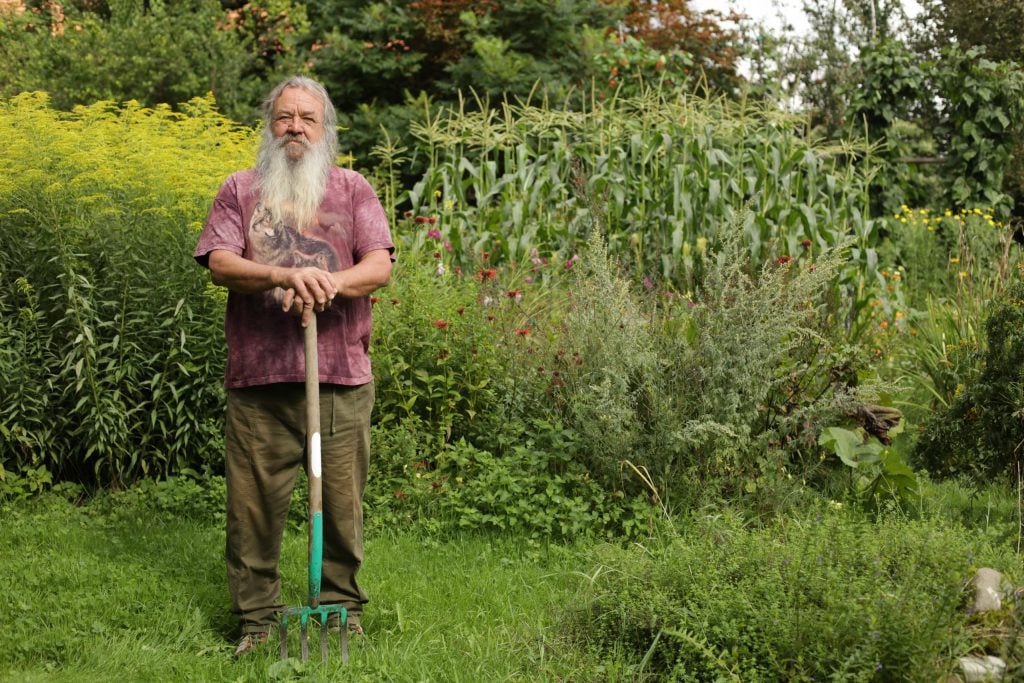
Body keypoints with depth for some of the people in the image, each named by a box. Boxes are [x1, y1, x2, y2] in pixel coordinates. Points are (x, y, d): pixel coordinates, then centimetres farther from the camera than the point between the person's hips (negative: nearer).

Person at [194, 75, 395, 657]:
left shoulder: (353, 189, 11)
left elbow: (379, 267, 0)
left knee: (342, 499, 5)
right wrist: (283, 275, -21)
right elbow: (219, 263, -3)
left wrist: (328, 283, -20)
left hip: (341, 375, 0)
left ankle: (342, 607, 21)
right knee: (255, 500, 2)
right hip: (259, 375, 0)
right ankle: (257, 618, 14)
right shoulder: (241, 190, 10)